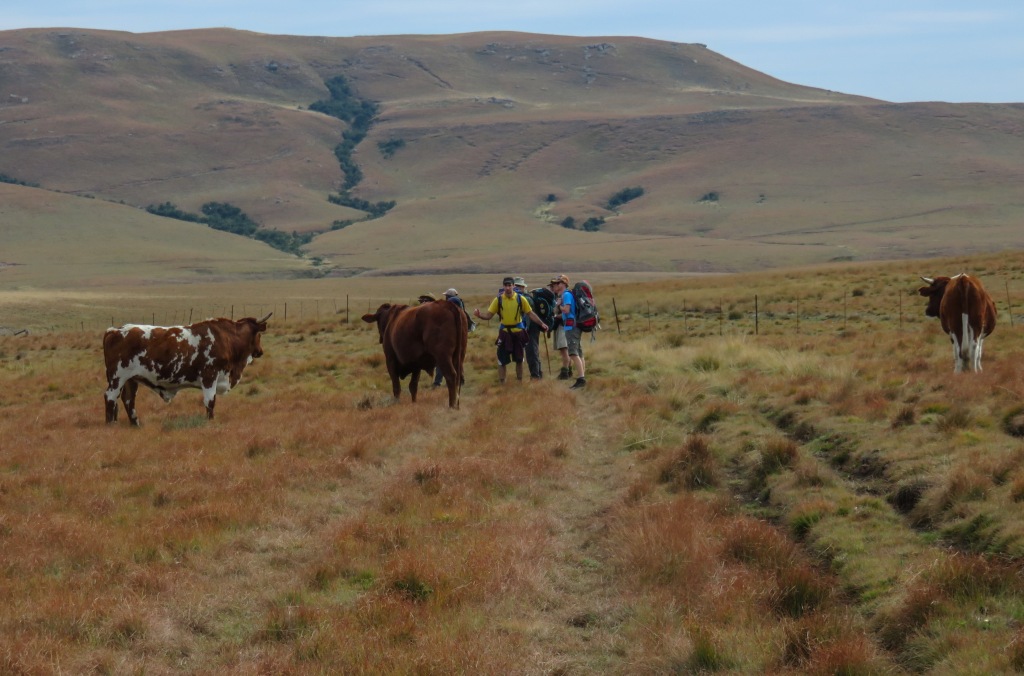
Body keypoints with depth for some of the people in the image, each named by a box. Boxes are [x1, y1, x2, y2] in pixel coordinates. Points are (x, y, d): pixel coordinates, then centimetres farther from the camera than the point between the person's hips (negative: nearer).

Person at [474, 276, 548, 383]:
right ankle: (501, 382, 9)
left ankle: (519, 381, 25)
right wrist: (479, 314, -25)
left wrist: (541, 323, -6)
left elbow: (530, 314, 2)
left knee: (519, 358, 12)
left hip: (518, 331, 1)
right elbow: (488, 315, -5)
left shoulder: (521, 299, -4)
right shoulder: (498, 299, -6)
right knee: (502, 359, -1)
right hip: (504, 332, -1)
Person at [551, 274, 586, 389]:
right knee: (579, 354, 12)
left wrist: (559, 305, -4)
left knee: (573, 353, -16)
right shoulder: (565, 294, 18)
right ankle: (583, 378, 15)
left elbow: (566, 310, -21)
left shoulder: (566, 294, -10)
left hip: (571, 326, -11)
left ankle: (581, 379, -24)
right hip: (575, 326, 11)